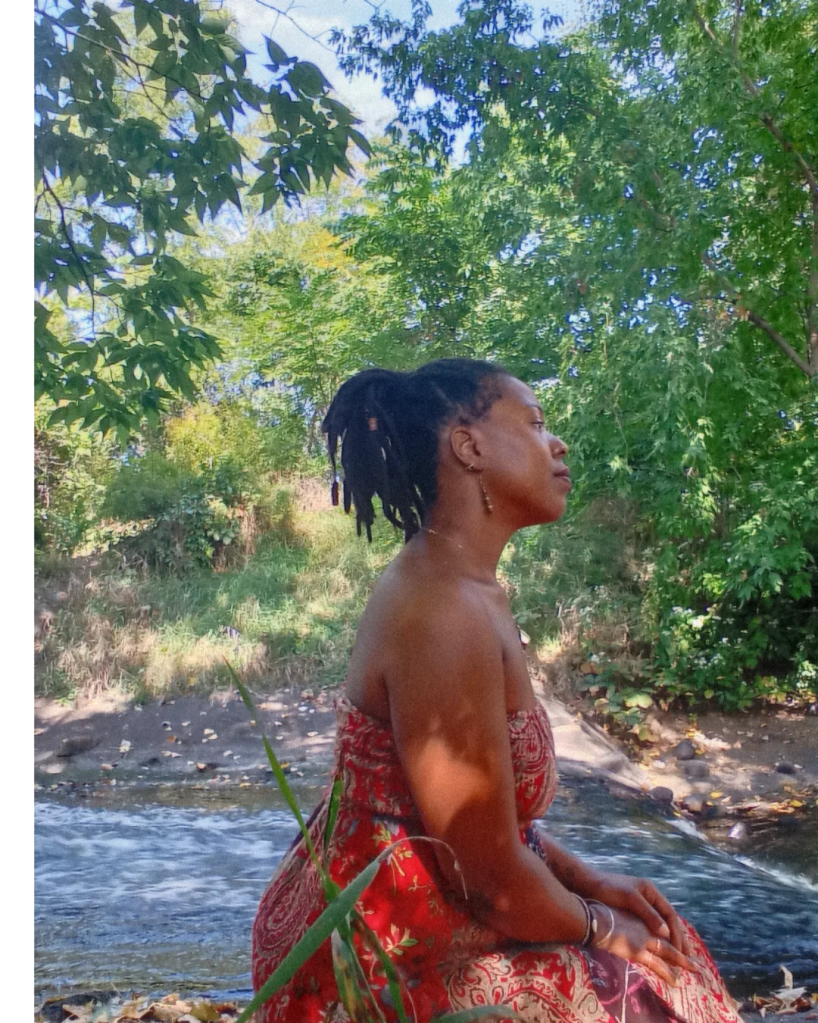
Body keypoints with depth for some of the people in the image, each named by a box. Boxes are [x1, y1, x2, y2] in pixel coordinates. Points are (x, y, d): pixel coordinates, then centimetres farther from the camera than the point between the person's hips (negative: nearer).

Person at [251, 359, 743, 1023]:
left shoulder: (470, 591, 2)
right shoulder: (443, 613, -28)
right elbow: (493, 876, -22)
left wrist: (587, 880, 6)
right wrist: (600, 927, -5)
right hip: (388, 962, -8)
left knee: (665, 956, 16)